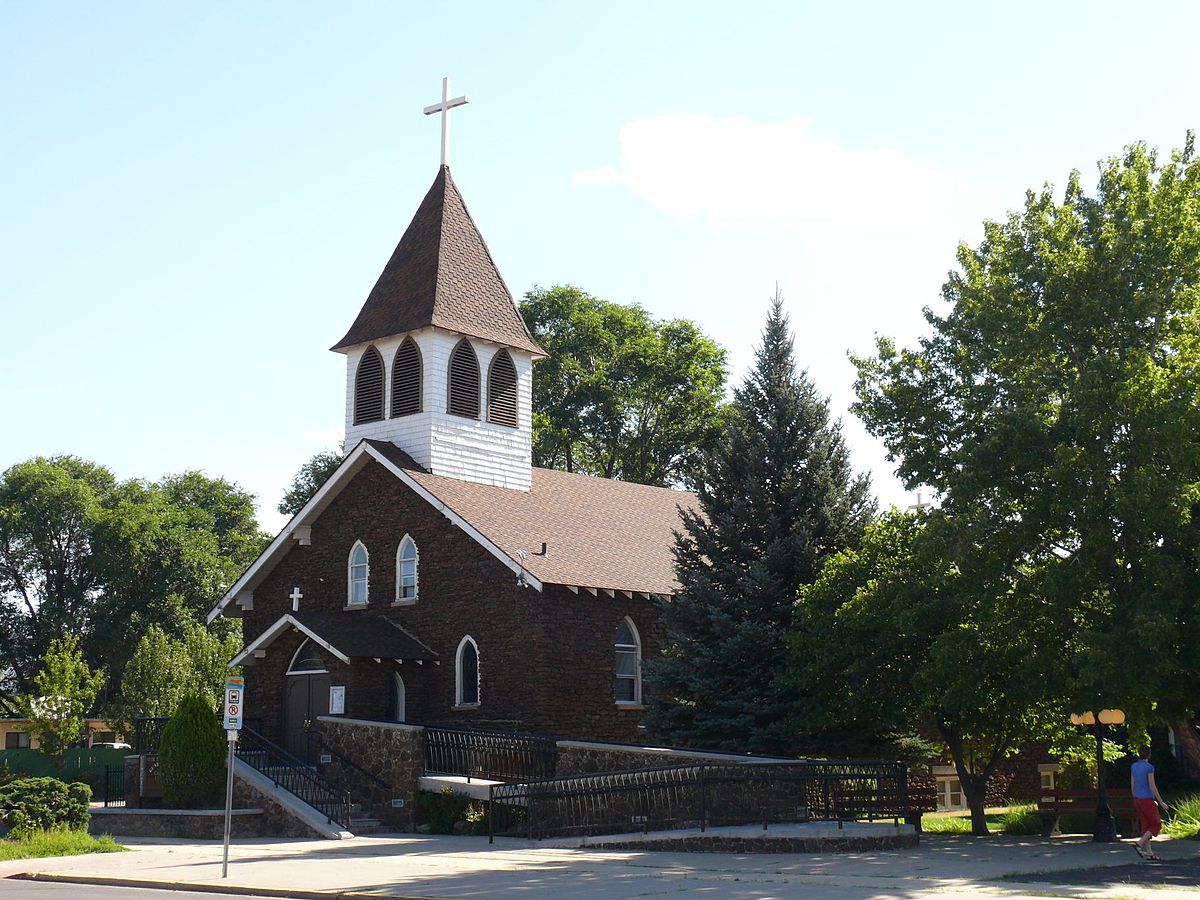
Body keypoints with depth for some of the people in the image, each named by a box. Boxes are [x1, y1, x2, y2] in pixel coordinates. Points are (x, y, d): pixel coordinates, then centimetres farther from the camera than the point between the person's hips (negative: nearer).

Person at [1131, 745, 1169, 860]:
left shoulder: (1134, 766, 6)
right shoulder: (1149, 767, -17)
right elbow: (1152, 786, -18)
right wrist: (1161, 802, -11)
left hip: (1138, 800, 7)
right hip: (1147, 800, -7)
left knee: (1146, 826, 11)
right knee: (1157, 825, 4)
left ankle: (1149, 853, 10)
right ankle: (1139, 844, -8)